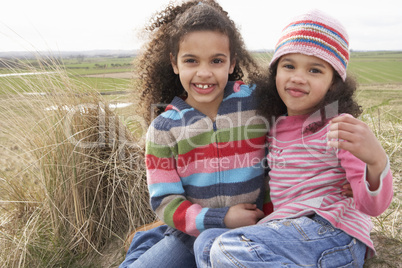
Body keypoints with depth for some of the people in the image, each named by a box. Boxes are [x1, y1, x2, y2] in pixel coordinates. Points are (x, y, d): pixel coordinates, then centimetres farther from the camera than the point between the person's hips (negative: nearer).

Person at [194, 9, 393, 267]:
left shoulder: (338, 127, -6)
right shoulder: (275, 125, 13)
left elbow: (371, 206, -14)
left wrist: (376, 161, -36)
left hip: (333, 235, -6)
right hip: (288, 231, 7)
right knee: (207, 243, -11)